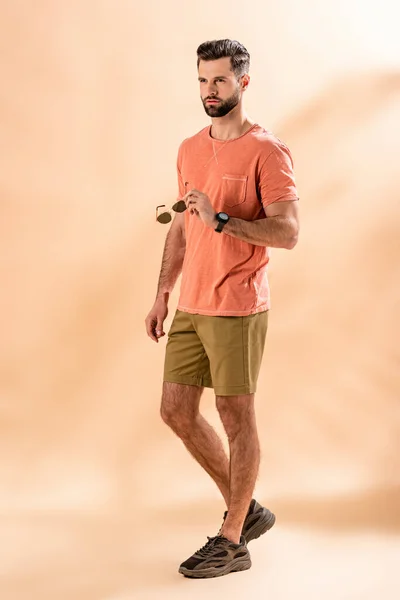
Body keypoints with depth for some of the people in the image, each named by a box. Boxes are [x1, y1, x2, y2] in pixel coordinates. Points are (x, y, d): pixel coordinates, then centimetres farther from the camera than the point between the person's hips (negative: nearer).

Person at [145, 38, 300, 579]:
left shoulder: (267, 151, -10)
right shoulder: (190, 150, 13)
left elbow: (288, 233, -17)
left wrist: (221, 218, -27)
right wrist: (162, 296, 17)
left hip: (237, 309, -8)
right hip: (189, 308, 8)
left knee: (237, 417, 1)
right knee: (177, 412, 10)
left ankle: (232, 543, 14)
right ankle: (246, 511, 26)